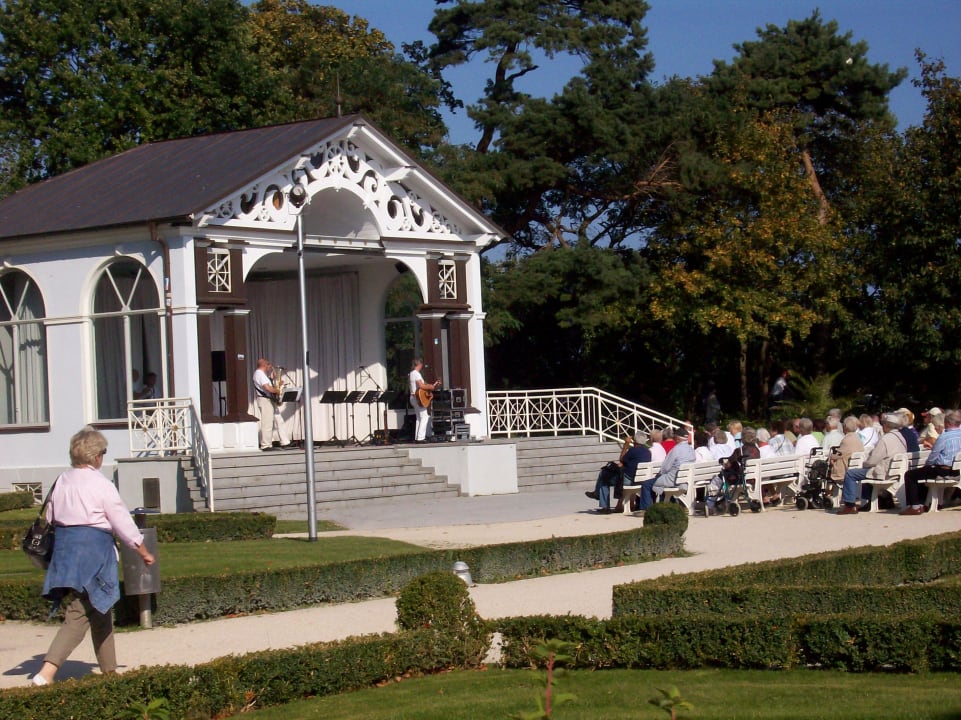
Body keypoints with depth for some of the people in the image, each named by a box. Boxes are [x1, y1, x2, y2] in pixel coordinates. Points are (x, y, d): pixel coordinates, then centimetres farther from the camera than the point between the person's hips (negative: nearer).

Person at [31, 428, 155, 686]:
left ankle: (109, 670, 26)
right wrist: (143, 552, 6)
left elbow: (50, 517, 14)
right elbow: (123, 523, -6)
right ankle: (47, 672, -16)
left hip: (64, 548, 7)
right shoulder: (101, 485, -11)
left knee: (100, 610, 19)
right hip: (92, 550, -7)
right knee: (78, 616, -6)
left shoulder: (62, 481, 7)